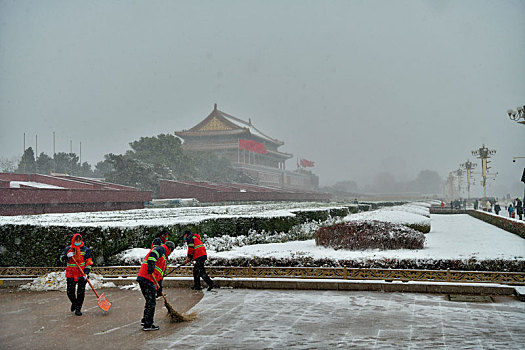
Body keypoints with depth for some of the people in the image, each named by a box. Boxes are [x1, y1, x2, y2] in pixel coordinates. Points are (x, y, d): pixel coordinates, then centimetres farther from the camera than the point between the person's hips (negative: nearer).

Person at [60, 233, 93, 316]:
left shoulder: (85, 250, 0)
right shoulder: (68, 249, 7)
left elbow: (89, 262, -3)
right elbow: (62, 258, 4)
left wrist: (86, 273, -13)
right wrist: (67, 256, -18)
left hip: (82, 275, -2)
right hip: (70, 274, 2)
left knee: (81, 293, -2)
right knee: (70, 292, 4)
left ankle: (78, 309, 12)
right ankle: (74, 302, 35)